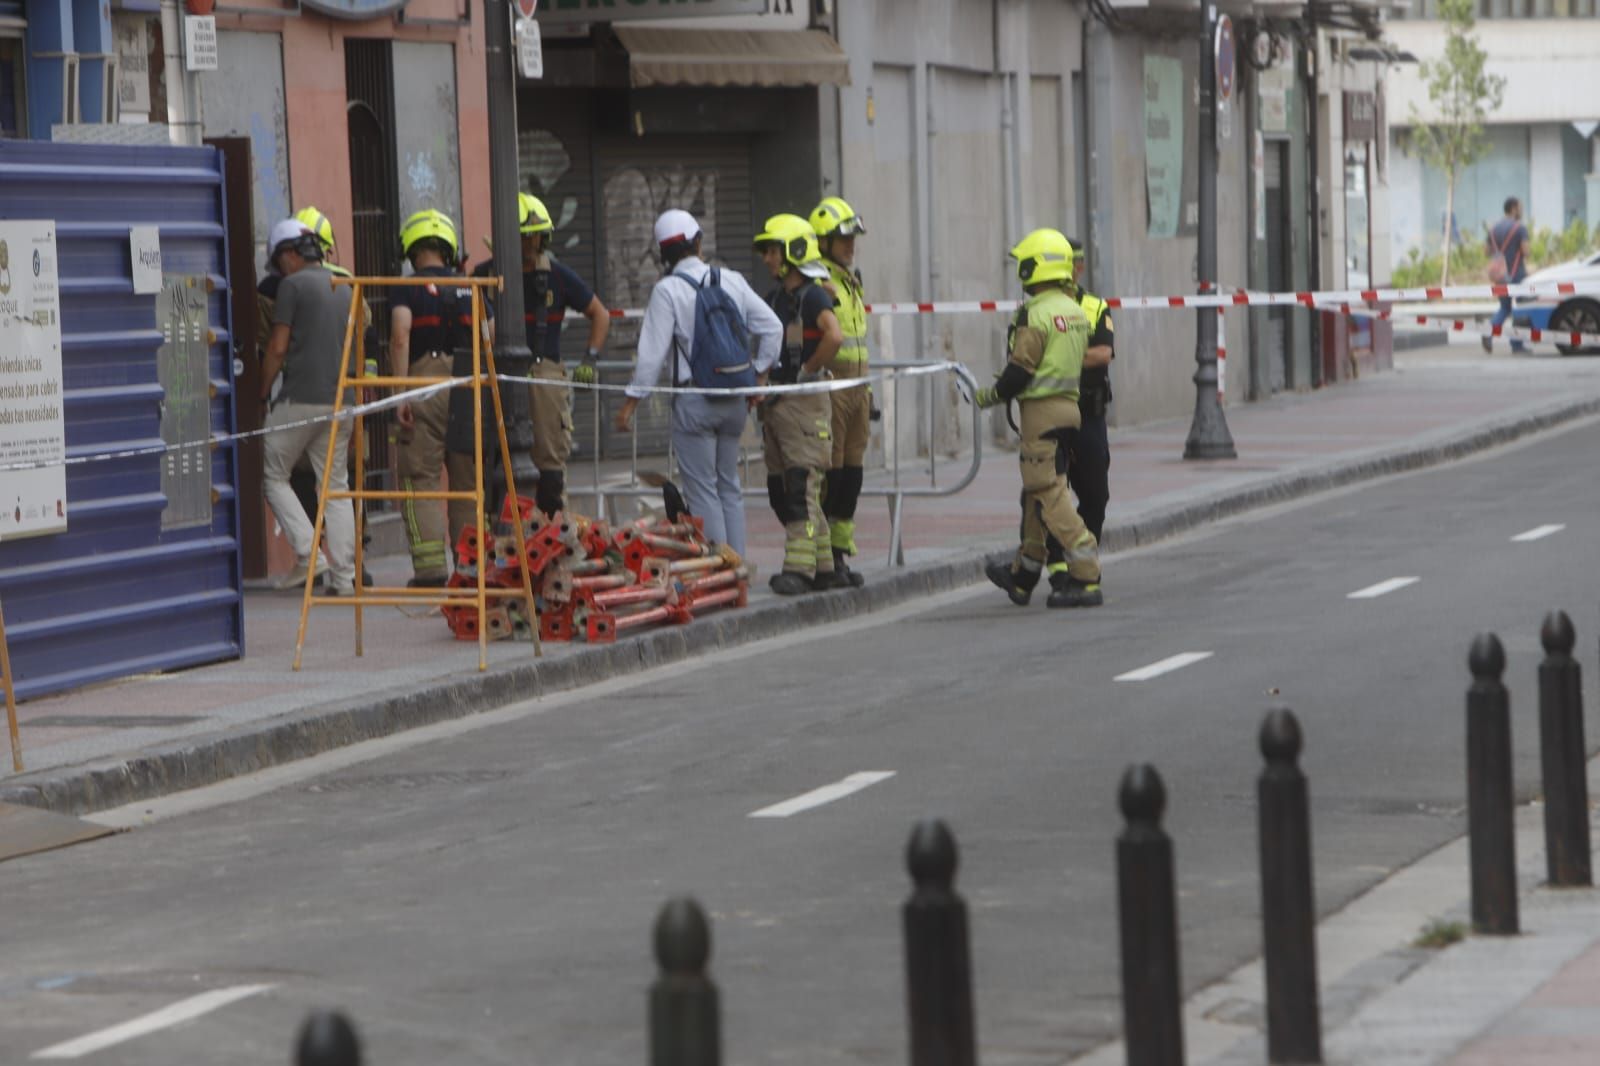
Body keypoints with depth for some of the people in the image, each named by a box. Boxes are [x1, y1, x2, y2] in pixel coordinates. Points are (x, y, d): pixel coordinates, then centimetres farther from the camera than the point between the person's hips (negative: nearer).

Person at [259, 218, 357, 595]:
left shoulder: (293, 285, -6)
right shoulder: (343, 288, 15)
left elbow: (278, 348, -8)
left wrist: (262, 394, 3)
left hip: (301, 398, -6)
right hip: (341, 400, 6)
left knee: (273, 475, 7)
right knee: (336, 485, 7)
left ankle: (307, 552, -7)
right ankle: (344, 575, 1)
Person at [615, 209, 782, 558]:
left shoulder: (667, 290, -10)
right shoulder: (732, 281, 5)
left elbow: (653, 352, -12)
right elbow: (772, 327, 5)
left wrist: (631, 401, -6)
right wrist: (758, 372, 16)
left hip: (694, 401, -5)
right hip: (734, 398, 5)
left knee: (703, 490, -1)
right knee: (729, 486, 14)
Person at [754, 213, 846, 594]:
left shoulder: (813, 296, -10)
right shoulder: (774, 299, 16)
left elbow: (834, 336, -26)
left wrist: (806, 372, -16)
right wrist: (759, 385, 13)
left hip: (805, 402, -9)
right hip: (775, 402, 9)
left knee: (802, 485, -12)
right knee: (780, 490, 7)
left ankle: (799, 567, -15)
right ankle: (824, 566, 12)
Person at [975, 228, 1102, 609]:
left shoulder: (1036, 313, -15)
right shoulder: (1075, 311, 12)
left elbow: (1020, 371, -17)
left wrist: (989, 396, 0)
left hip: (1041, 411, -9)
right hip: (1069, 405, 9)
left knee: (1050, 496, -8)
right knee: (1037, 495, 18)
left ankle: (1086, 577, -14)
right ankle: (1022, 577, 28)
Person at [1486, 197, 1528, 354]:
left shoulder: (1495, 228, 9)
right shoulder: (1519, 227, -11)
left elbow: (1489, 251, 11)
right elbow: (1525, 249, -20)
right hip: (1517, 273, -6)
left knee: (1505, 308, 15)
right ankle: (1517, 344, 5)